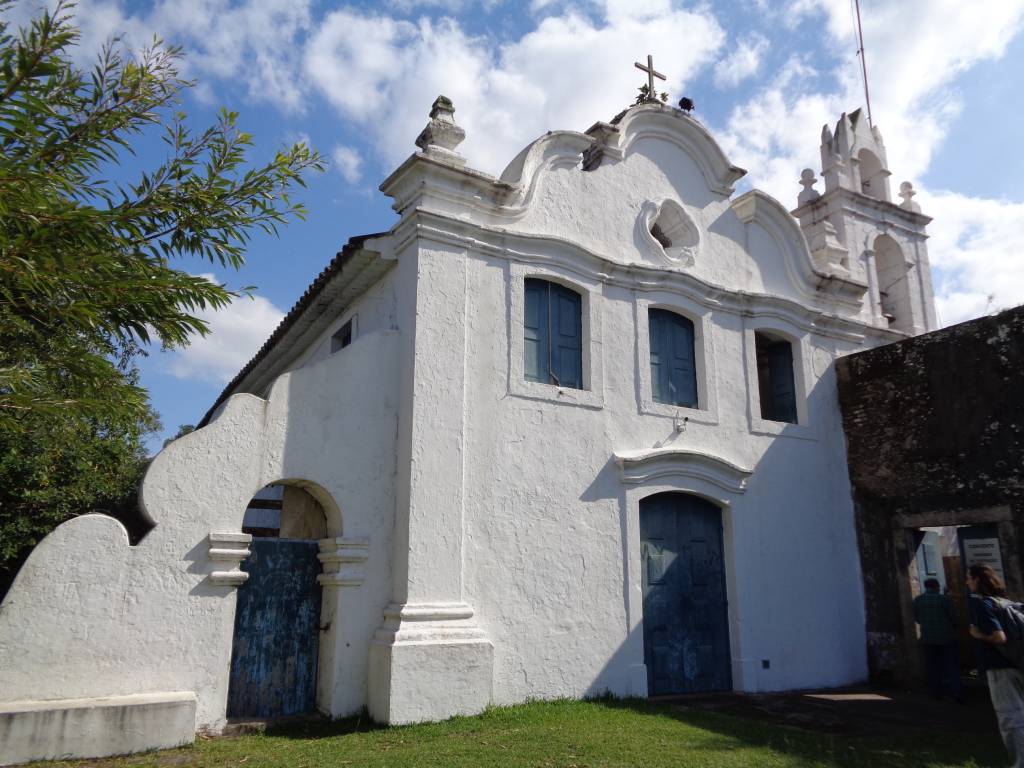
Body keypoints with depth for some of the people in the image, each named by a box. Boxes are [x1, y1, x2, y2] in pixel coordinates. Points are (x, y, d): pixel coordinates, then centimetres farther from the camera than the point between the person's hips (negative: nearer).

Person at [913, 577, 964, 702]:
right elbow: (952, 616, -2)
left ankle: (936, 693, 10)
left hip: (927, 638, 2)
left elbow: (916, 618, 7)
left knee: (932, 667, 9)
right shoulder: (943, 598, -8)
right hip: (945, 636, -2)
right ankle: (957, 692, -7)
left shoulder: (917, 600, 0)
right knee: (952, 666, 3)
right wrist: (953, 628, 19)